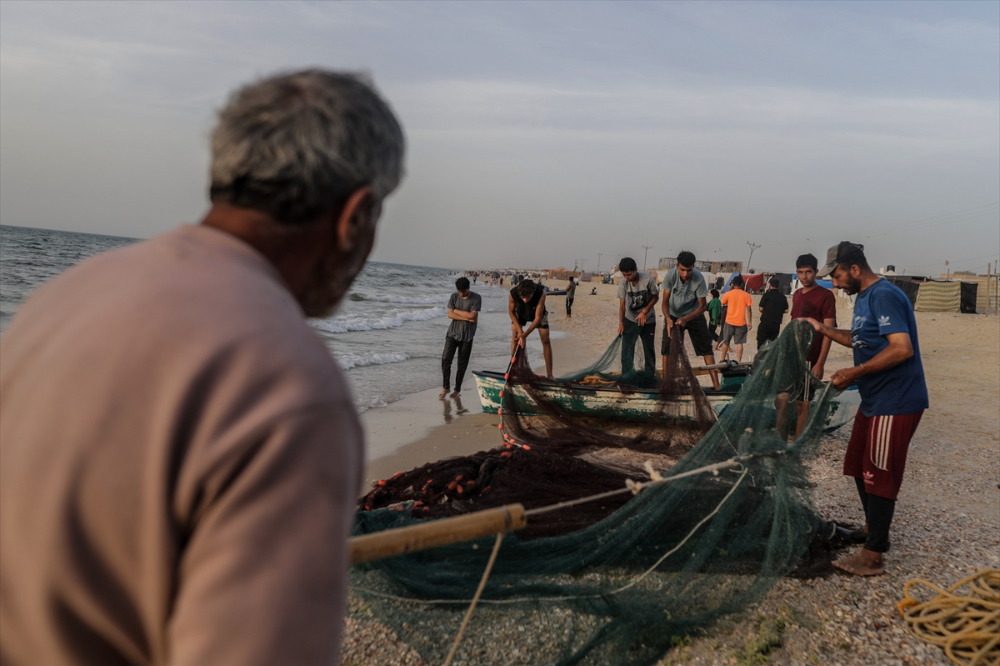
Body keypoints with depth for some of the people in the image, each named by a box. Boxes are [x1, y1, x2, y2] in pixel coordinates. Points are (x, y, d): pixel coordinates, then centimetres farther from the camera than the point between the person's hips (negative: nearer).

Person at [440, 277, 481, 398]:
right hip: (452, 333, 2)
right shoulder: (454, 296, 1)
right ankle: (446, 387, 10)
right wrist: (467, 318, -14)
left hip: (467, 336, -2)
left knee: (462, 364, 4)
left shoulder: (476, 298, -6)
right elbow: (450, 315, -6)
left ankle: (457, 389, 17)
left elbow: (472, 315, -16)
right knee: (445, 359, -6)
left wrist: (456, 311, -7)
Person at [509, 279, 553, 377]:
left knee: (545, 340, -5)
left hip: (537, 313, -1)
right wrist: (520, 330, -24)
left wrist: (524, 335, -34)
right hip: (520, 313, 1)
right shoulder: (513, 293, -37)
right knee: (515, 337, -11)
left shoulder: (541, 293, -41)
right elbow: (511, 312, -17)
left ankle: (549, 374, 0)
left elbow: (538, 318, -33)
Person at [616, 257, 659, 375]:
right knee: (627, 349, -3)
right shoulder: (623, 283, -17)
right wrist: (621, 323, -28)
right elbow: (622, 304, -18)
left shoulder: (648, 279, -22)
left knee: (649, 349, 5)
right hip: (630, 320, 1)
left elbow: (655, 297, -8)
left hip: (648, 320, -1)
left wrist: (645, 312, -18)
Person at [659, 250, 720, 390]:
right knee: (667, 349, -1)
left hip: (694, 315, -1)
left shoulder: (698, 279, -28)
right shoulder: (670, 275, -24)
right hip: (673, 315, 1)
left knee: (706, 348, -6)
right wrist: (668, 319, -36)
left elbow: (703, 305, -21)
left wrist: (686, 319, -31)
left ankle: (716, 384, -6)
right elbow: (665, 301, -19)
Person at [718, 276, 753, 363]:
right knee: (739, 342, 2)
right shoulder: (746, 295, -2)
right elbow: (749, 309, -5)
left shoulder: (728, 294, -4)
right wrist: (750, 322, 2)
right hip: (741, 323, 0)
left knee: (726, 342, 12)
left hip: (729, 321, 0)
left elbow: (723, 304, 13)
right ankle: (738, 361, -4)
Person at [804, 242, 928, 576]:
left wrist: (853, 373, -25)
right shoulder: (864, 297, 12)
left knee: (879, 476, -3)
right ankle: (874, 530, 35)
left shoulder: (884, 296, -20)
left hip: (896, 403, -10)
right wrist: (822, 329, 16)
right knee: (859, 466, 19)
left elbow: (903, 349, -28)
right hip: (875, 399, 10)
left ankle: (873, 557, 6)